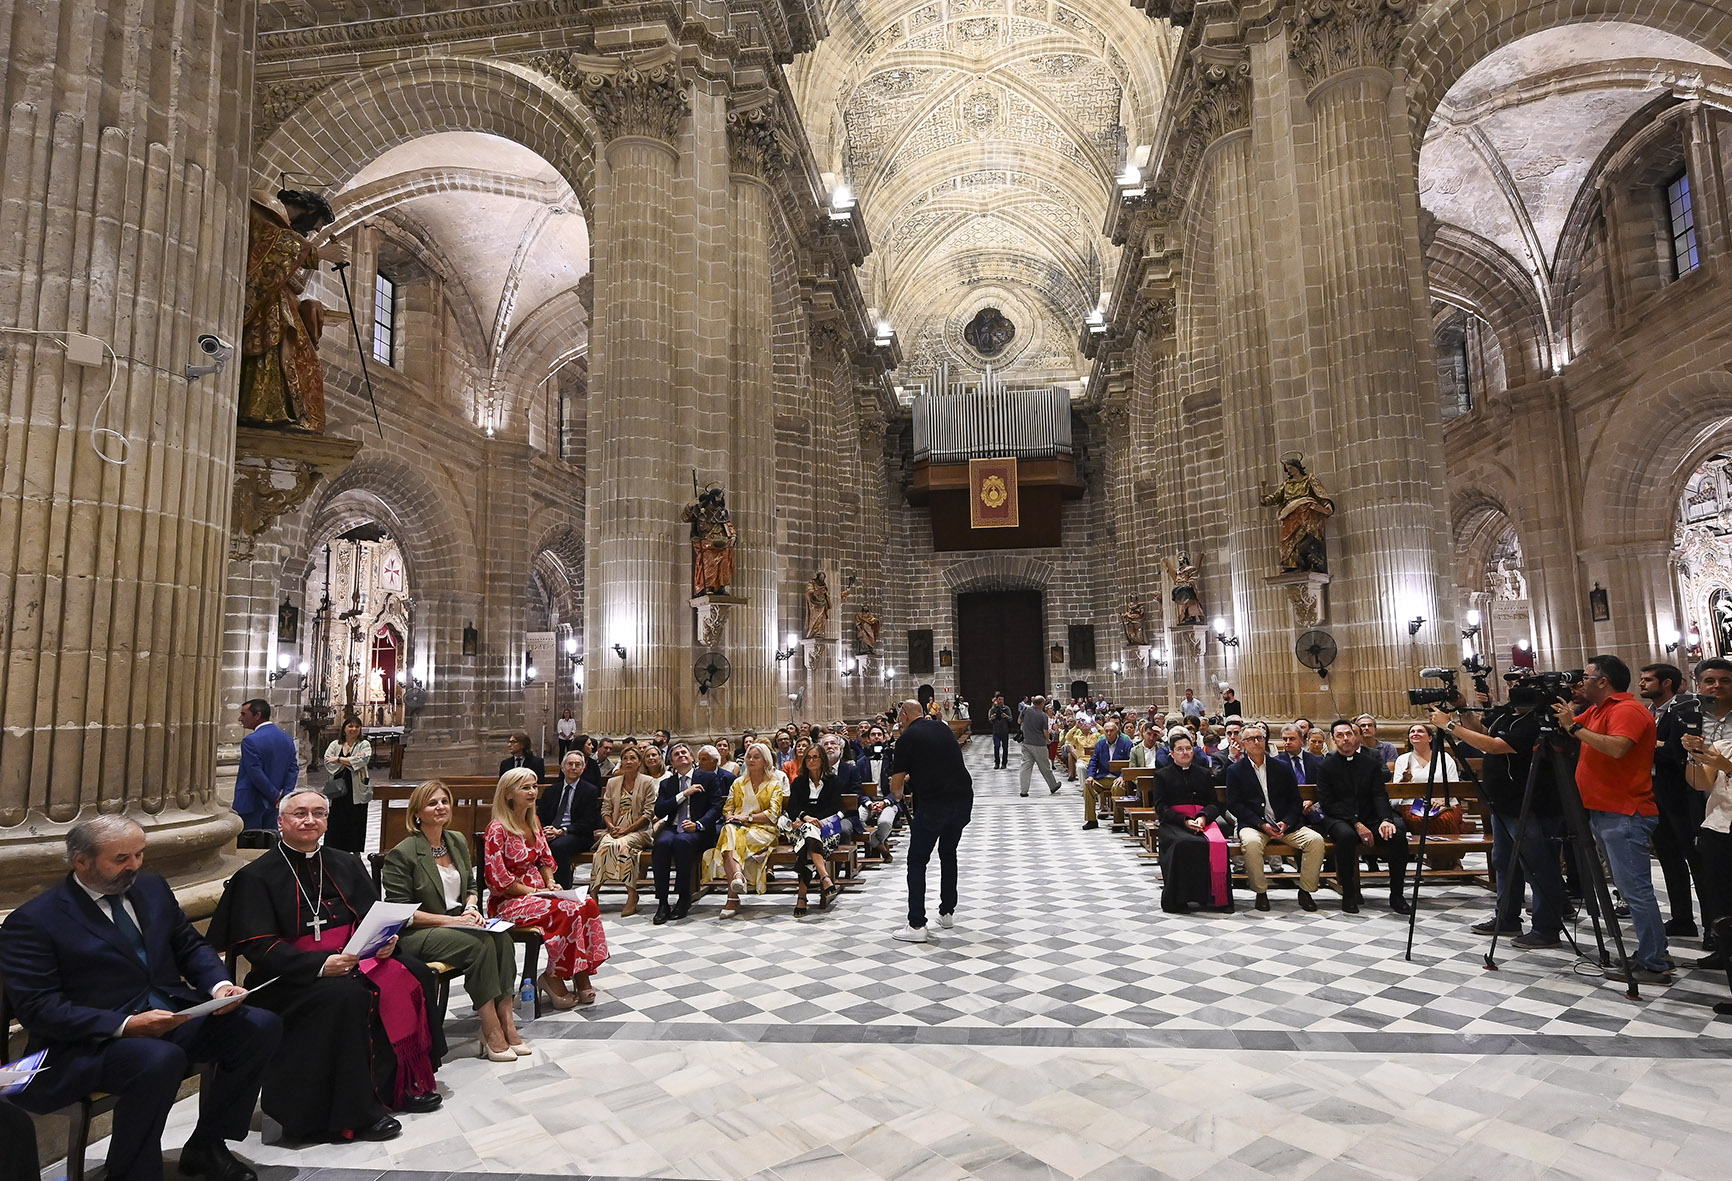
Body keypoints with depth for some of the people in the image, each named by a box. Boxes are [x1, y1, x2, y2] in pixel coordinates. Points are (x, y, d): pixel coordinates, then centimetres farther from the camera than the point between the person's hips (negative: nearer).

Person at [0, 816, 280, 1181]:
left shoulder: (152, 888, 11)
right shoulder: (31, 921, -7)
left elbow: (190, 946, 16)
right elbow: (39, 1008, -12)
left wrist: (220, 985, -5)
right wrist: (125, 1026, -24)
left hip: (175, 1017, 6)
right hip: (93, 1041, -6)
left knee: (262, 1025, -14)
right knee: (160, 1058, -36)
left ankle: (206, 1144, 4)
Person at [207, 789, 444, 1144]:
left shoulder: (346, 865, 14)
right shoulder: (256, 876, -1)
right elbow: (259, 947, -10)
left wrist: (386, 941, -10)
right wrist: (320, 965, -25)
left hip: (354, 960, 5)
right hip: (291, 978, -5)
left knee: (414, 975, -18)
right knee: (346, 994, -34)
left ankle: (405, 1083, -7)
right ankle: (355, 1113, -22)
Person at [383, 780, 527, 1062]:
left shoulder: (457, 841, 10)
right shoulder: (402, 854, -10)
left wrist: (471, 907, -3)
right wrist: (451, 920, -19)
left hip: (457, 921, 6)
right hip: (416, 935, -6)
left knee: (502, 937, -25)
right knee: (481, 943, -31)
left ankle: (506, 1022, -22)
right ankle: (491, 1031, -23)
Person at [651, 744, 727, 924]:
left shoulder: (709, 778, 9)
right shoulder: (666, 784, 19)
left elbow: (717, 806, -1)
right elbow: (659, 811, 4)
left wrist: (698, 825, -16)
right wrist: (684, 794, -6)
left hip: (699, 831, -3)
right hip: (672, 828, 3)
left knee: (682, 841, -35)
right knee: (662, 842, -31)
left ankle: (685, 900, -20)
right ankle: (662, 903, -25)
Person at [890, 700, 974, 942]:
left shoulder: (907, 738, -3)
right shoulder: (942, 728, 15)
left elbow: (896, 784, 1)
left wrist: (897, 793, 24)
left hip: (935, 802, -6)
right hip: (963, 798, 6)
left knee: (917, 861, 5)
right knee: (949, 854, 24)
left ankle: (917, 925, 0)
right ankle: (947, 913, 30)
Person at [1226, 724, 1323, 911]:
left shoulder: (1283, 767, 14)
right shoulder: (1235, 771, 5)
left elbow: (1295, 800, 11)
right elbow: (1234, 805, -2)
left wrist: (1286, 823, -8)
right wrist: (1261, 825, -13)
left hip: (1286, 824, 3)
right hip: (1253, 824, -3)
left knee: (1316, 840, -22)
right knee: (1251, 842, -36)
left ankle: (1305, 891, -5)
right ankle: (1261, 892, -15)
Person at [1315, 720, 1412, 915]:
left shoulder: (1371, 763, 12)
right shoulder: (1326, 767, 3)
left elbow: (1380, 795, 2)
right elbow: (1327, 803, -5)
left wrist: (1386, 819, -19)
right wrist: (1356, 824, -17)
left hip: (1370, 818, 3)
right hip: (1339, 820, -3)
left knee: (1398, 831, -27)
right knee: (1346, 835, -37)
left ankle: (1396, 895, -13)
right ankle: (1348, 895, -21)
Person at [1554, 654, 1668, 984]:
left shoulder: (1627, 709, -13)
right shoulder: (1596, 710, 15)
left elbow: (1616, 747, -30)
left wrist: (1574, 726, -22)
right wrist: (1568, 709, 7)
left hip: (1624, 816, -10)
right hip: (1604, 812, 10)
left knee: (1635, 889, -8)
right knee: (1629, 888, 15)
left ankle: (1654, 966, -3)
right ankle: (1647, 954, 22)